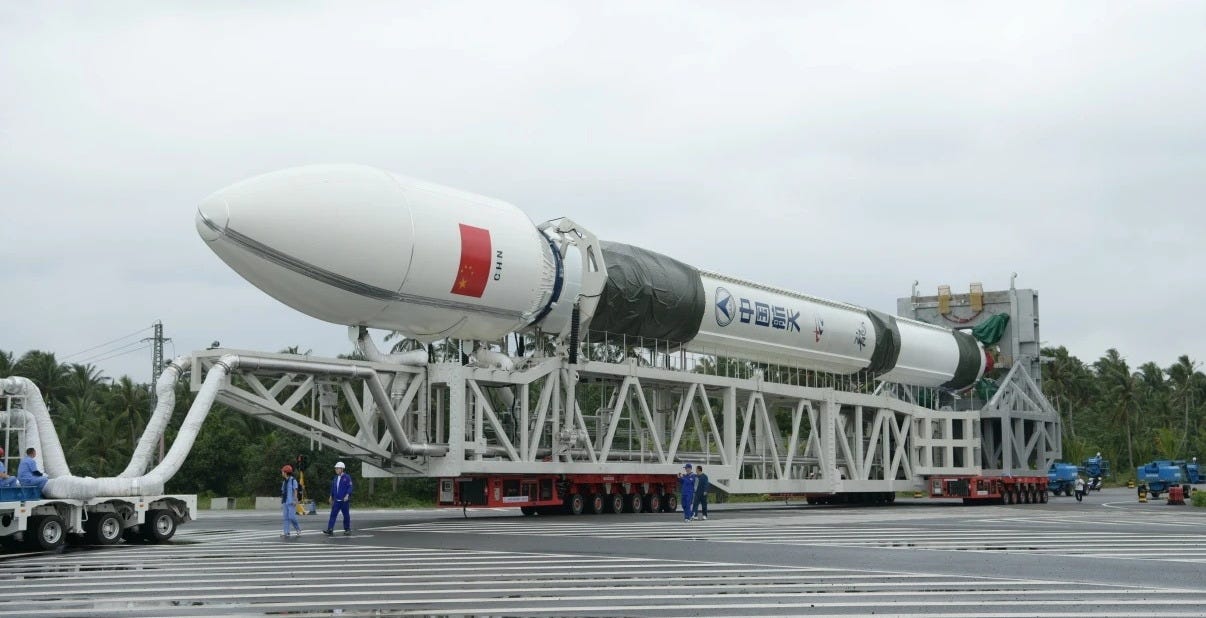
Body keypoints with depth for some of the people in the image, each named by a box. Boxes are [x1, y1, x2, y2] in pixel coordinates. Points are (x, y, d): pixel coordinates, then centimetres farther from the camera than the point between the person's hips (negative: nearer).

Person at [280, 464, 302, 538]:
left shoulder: (293, 480, -6)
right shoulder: (284, 482, 16)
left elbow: (295, 491, -10)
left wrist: (295, 500, -18)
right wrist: (282, 502, 17)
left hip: (291, 502, -7)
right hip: (285, 502, 7)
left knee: (292, 517, -11)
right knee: (285, 518, 0)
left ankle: (298, 530, 6)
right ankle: (286, 533, -2)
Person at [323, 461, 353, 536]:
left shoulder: (347, 478, -7)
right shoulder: (335, 478, 13)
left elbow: (350, 487, -12)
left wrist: (347, 495, -24)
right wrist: (331, 497, 21)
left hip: (344, 500, -5)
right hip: (336, 500, 5)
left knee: (346, 515, 5)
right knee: (333, 514, -4)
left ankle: (347, 529, 19)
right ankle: (330, 530, -9)